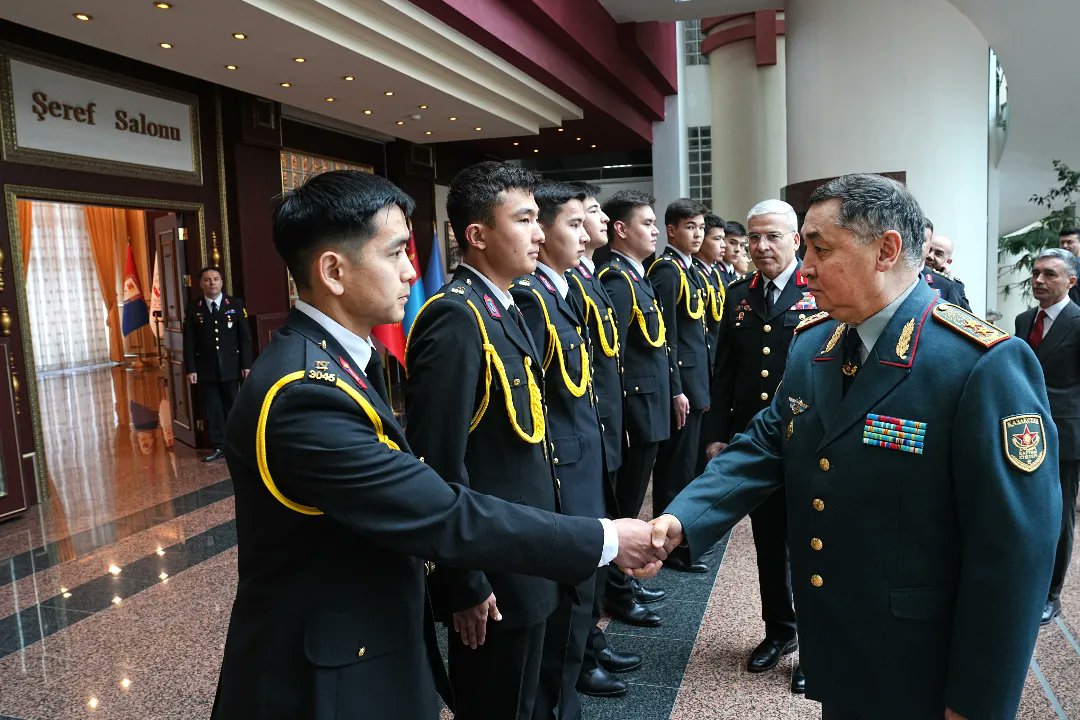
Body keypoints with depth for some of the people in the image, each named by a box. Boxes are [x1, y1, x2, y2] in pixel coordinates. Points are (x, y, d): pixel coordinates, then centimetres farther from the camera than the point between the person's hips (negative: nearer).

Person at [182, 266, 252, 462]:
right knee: (212, 409, 3)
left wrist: (246, 365, -4)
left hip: (231, 367, 0)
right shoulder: (193, 308, 3)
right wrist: (191, 369, -4)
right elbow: (189, 342, 1)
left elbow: (245, 337, 1)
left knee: (232, 407, 7)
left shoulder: (236, 304, 2)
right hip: (206, 370, 1)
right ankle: (219, 447, 11)